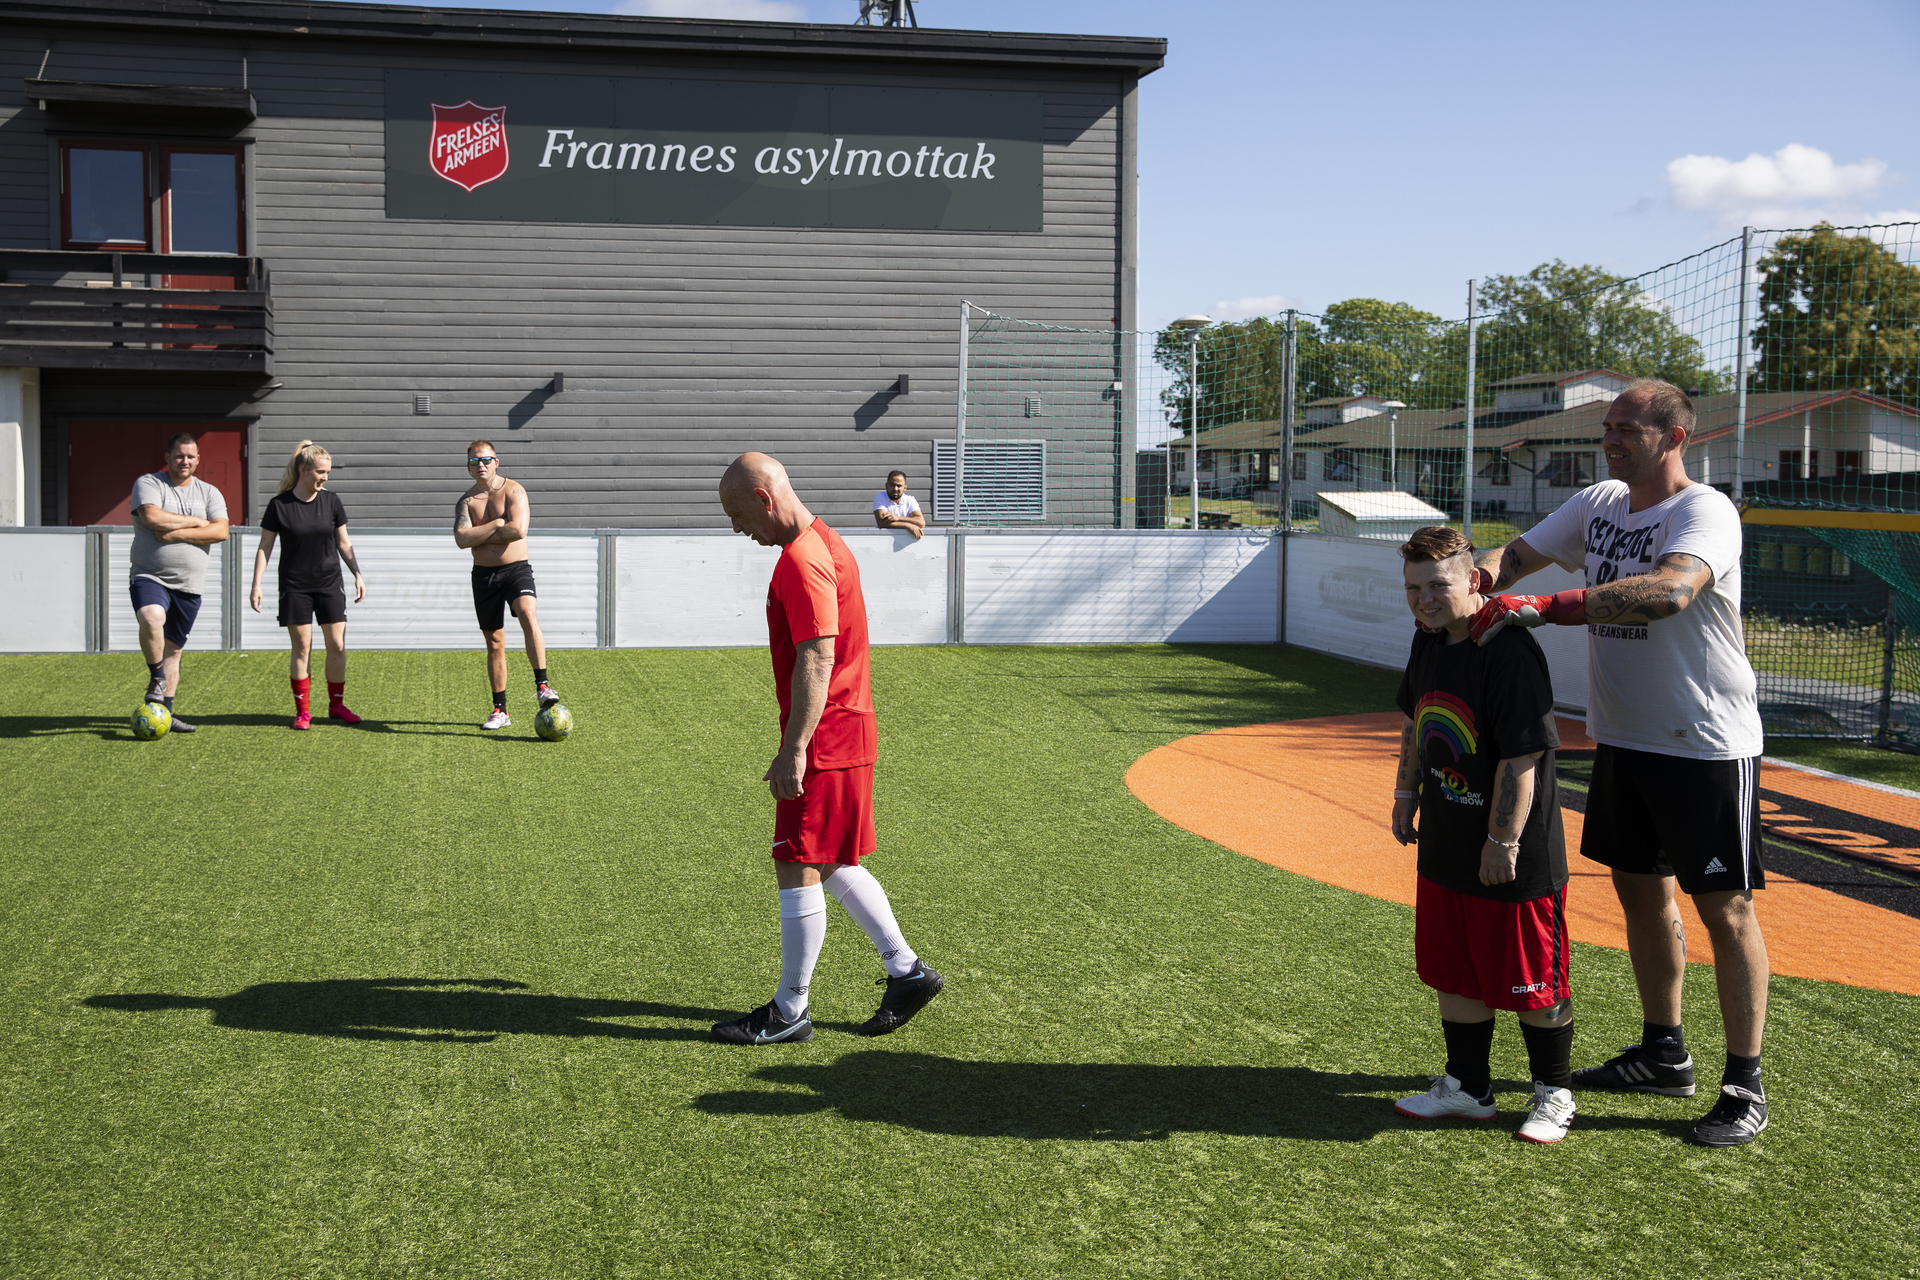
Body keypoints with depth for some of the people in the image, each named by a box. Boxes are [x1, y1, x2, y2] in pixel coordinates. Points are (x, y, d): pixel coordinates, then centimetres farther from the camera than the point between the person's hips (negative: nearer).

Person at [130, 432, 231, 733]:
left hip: (190, 584, 4)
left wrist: (177, 533, -14)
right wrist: (196, 521, -9)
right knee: (152, 618, -33)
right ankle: (156, 678, -10)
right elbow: (151, 517, -18)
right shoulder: (148, 483, 1)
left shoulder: (209, 493, 11)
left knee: (173, 649, 9)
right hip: (149, 576, -4)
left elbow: (221, 531, -5)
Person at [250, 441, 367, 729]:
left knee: (337, 645, -1)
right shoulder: (280, 505, -6)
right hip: (295, 586, -2)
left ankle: (336, 705, 14)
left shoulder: (331, 500, 2)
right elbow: (264, 547, -1)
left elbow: (343, 543, 11)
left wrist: (358, 574, 5)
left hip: (329, 583, 2)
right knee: (301, 648, -1)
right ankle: (302, 711, 8)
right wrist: (256, 585, -6)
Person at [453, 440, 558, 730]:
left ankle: (542, 686, -32)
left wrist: (482, 535, -8)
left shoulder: (513, 491, -4)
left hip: (516, 569, -4)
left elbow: (518, 531, -19)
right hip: (484, 574, 4)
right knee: (494, 642, 8)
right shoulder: (466, 501, 7)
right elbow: (461, 539, -9)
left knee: (528, 614, -32)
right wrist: (496, 525, -13)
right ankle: (500, 710, 15)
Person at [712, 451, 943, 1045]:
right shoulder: (826, 543, 15)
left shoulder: (801, 559, -18)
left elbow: (817, 661, -24)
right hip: (850, 734, 10)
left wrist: (793, 751, -25)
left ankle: (789, 1012, 7)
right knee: (833, 864, 17)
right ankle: (907, 971, 21)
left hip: (824, 742, -10)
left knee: (797, 868, -2)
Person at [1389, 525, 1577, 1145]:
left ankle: (1553, 1093, 24)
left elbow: (1521, 757, -24)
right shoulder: (1428, 642, 5)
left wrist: (1503, 841, -22)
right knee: (1453, 972, 16)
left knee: (1530, 981, 6)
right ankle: (1467, 1087, 31)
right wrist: (1407, 794, 21)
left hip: (1514, 858, -8)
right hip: (1445, 849, 8)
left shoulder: (1510, 651, -22)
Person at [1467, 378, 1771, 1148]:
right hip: (1622, 739, 8)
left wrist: (1544, 608, -43)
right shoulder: (1599, 504, 7)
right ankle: (1664, 1054, 32)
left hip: (1707, 743, -8)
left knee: (1724, 907, 0)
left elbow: (1668, 591, -38)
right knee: (1640, 891, 16)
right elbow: (1515, 556, 7)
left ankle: (1745, 1085, 11)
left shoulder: (1705, 512, -19)